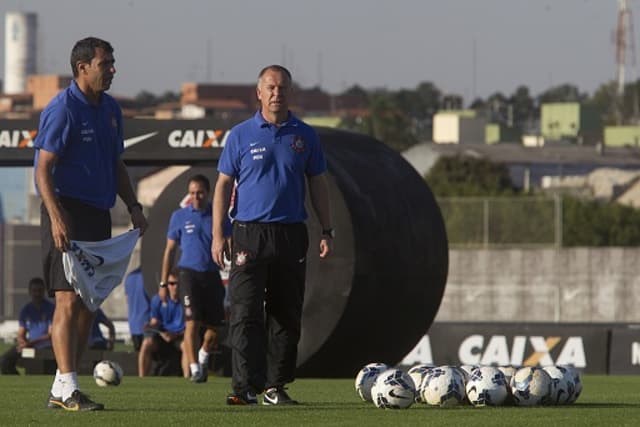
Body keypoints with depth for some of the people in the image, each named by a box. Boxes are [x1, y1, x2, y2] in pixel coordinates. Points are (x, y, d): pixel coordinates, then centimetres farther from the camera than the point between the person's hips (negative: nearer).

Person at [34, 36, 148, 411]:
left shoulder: (110, 109, 14)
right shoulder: (62, 109, -11)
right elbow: (43, 169, -15)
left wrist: (133, 206, 13)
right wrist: (56, 218, -24)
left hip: (99, 214, 8)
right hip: (67, 211, -8)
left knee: (89, 305, 8)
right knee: (69, 300, -12)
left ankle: (61, 389, 14)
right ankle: (68, 389, -14)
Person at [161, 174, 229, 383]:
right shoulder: (179, 216, 4)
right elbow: (170, 250, 10)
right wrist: (163, 282, 7)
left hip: (212, 274, 2)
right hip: (189, 272, -2)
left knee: (214, 326, 4)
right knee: (192, 321, -15)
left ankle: (203, 357, 33)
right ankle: (195, 369, -13)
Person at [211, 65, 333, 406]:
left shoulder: (304, 136, 9)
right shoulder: (241, 135, 2)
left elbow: (318, 185, 14)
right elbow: (223, 185, 3)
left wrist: (326, 231, 8)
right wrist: (217, 235, -3)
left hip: (291, 234, 3)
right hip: (250, 233, -3)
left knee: (286, 316, 6)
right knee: (246, 314, -11)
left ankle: (275, 386, 13)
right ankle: (245, 387, -15)